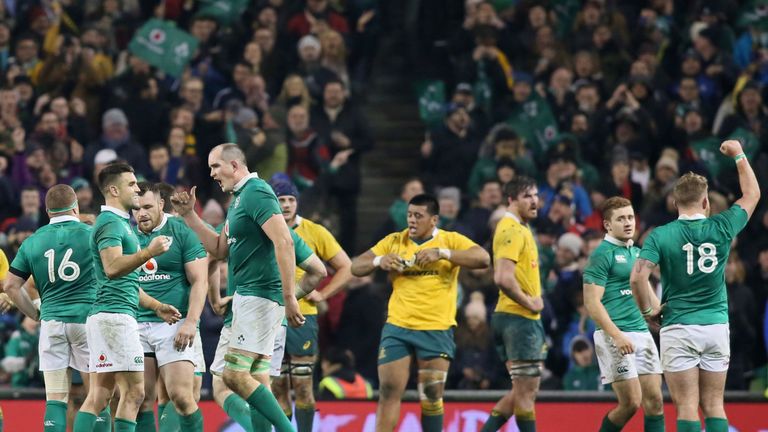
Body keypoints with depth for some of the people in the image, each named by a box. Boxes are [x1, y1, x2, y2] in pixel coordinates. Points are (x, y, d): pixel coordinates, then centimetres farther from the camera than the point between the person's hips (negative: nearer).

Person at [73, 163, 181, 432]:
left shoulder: (120, 223, 24)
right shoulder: (111, 223, -9)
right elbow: (112, 267, -24)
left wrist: (155, 306, 28)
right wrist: (149, 252, -28)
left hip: (103, 317, 10)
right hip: (115, 315, -10)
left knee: (100, 395, 5)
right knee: (133, 392, -10)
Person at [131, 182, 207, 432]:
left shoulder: (181, 232, 0)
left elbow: (199, 281, -5)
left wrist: (190, 322, -15)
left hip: (173, 325, -5)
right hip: (137, 326, 5)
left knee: (181, 396, -12)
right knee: (140, 400, -1)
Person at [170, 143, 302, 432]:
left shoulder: (256, 193, -14)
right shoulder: (238, 199, 18)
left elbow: (284, 242, -23)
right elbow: (219, 249, 24)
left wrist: (289, 296, -27)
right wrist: (189, 215, 18)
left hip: (260, 296, -11)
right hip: (246, 296, 11)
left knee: (235, 375, -14)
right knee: (257, 380, 8)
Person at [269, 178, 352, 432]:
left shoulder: (314, 232, 1)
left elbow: (346, 268, 6)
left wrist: (322, 294, -3)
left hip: (302, 317, -2)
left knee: (302, 385, -3)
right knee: (277, 387, 5)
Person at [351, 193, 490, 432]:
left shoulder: (451, 241, -1)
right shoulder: (394, 241, 6)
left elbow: (483, 259, -17)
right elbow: (356, 267, 6)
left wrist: (441, 253, -25)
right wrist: (379, 261, -15)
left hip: (437, 330, -2)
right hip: (397, 327, 2)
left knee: (432, 396, 2)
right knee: (389, 392, -3)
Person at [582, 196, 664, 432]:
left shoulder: (636, 252, 17)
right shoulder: (602, 254, -7)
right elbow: (592, 302, -14)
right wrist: (617, 336, -21)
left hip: (642, 333, 8)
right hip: (615, 335, -8)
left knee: (655, 401, 0)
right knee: (631, 403, -9)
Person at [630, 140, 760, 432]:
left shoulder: (661, 236, -7)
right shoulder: (721, 228, -1)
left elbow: (638, 277, -18)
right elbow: (752, 195, 16)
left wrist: (648, 311, -1)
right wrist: (739, 155, 27)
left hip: (679, 329, -2)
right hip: (716, 327, 2)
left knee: (687, 406, -2)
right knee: (714, 405, 7)